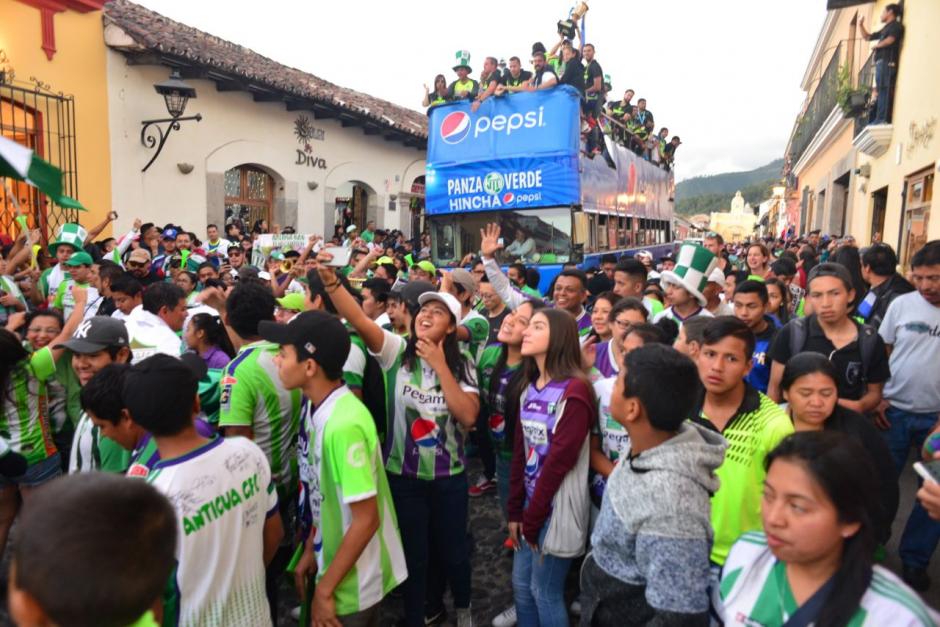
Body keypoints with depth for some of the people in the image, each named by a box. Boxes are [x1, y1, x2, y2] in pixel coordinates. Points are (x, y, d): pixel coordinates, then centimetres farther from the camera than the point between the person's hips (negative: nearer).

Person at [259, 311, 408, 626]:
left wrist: (325, 589, -17)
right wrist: (311, 550, 11)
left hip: (356, 582, -8)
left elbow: (366, 519, -26)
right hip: (337, 562, 8)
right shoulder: (316, 406, -4)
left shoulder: (344, 424, -31)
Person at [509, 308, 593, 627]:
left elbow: (559, 460, -20)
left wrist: (533, 519, -13)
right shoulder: (530, 389, 7)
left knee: (544, 592, 7)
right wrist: (516, 511, 4)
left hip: (555, 508, -7)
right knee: (521, 585, 17)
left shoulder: (575, 391, -19)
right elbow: (520, 451, 6)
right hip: (529, 505, 7)